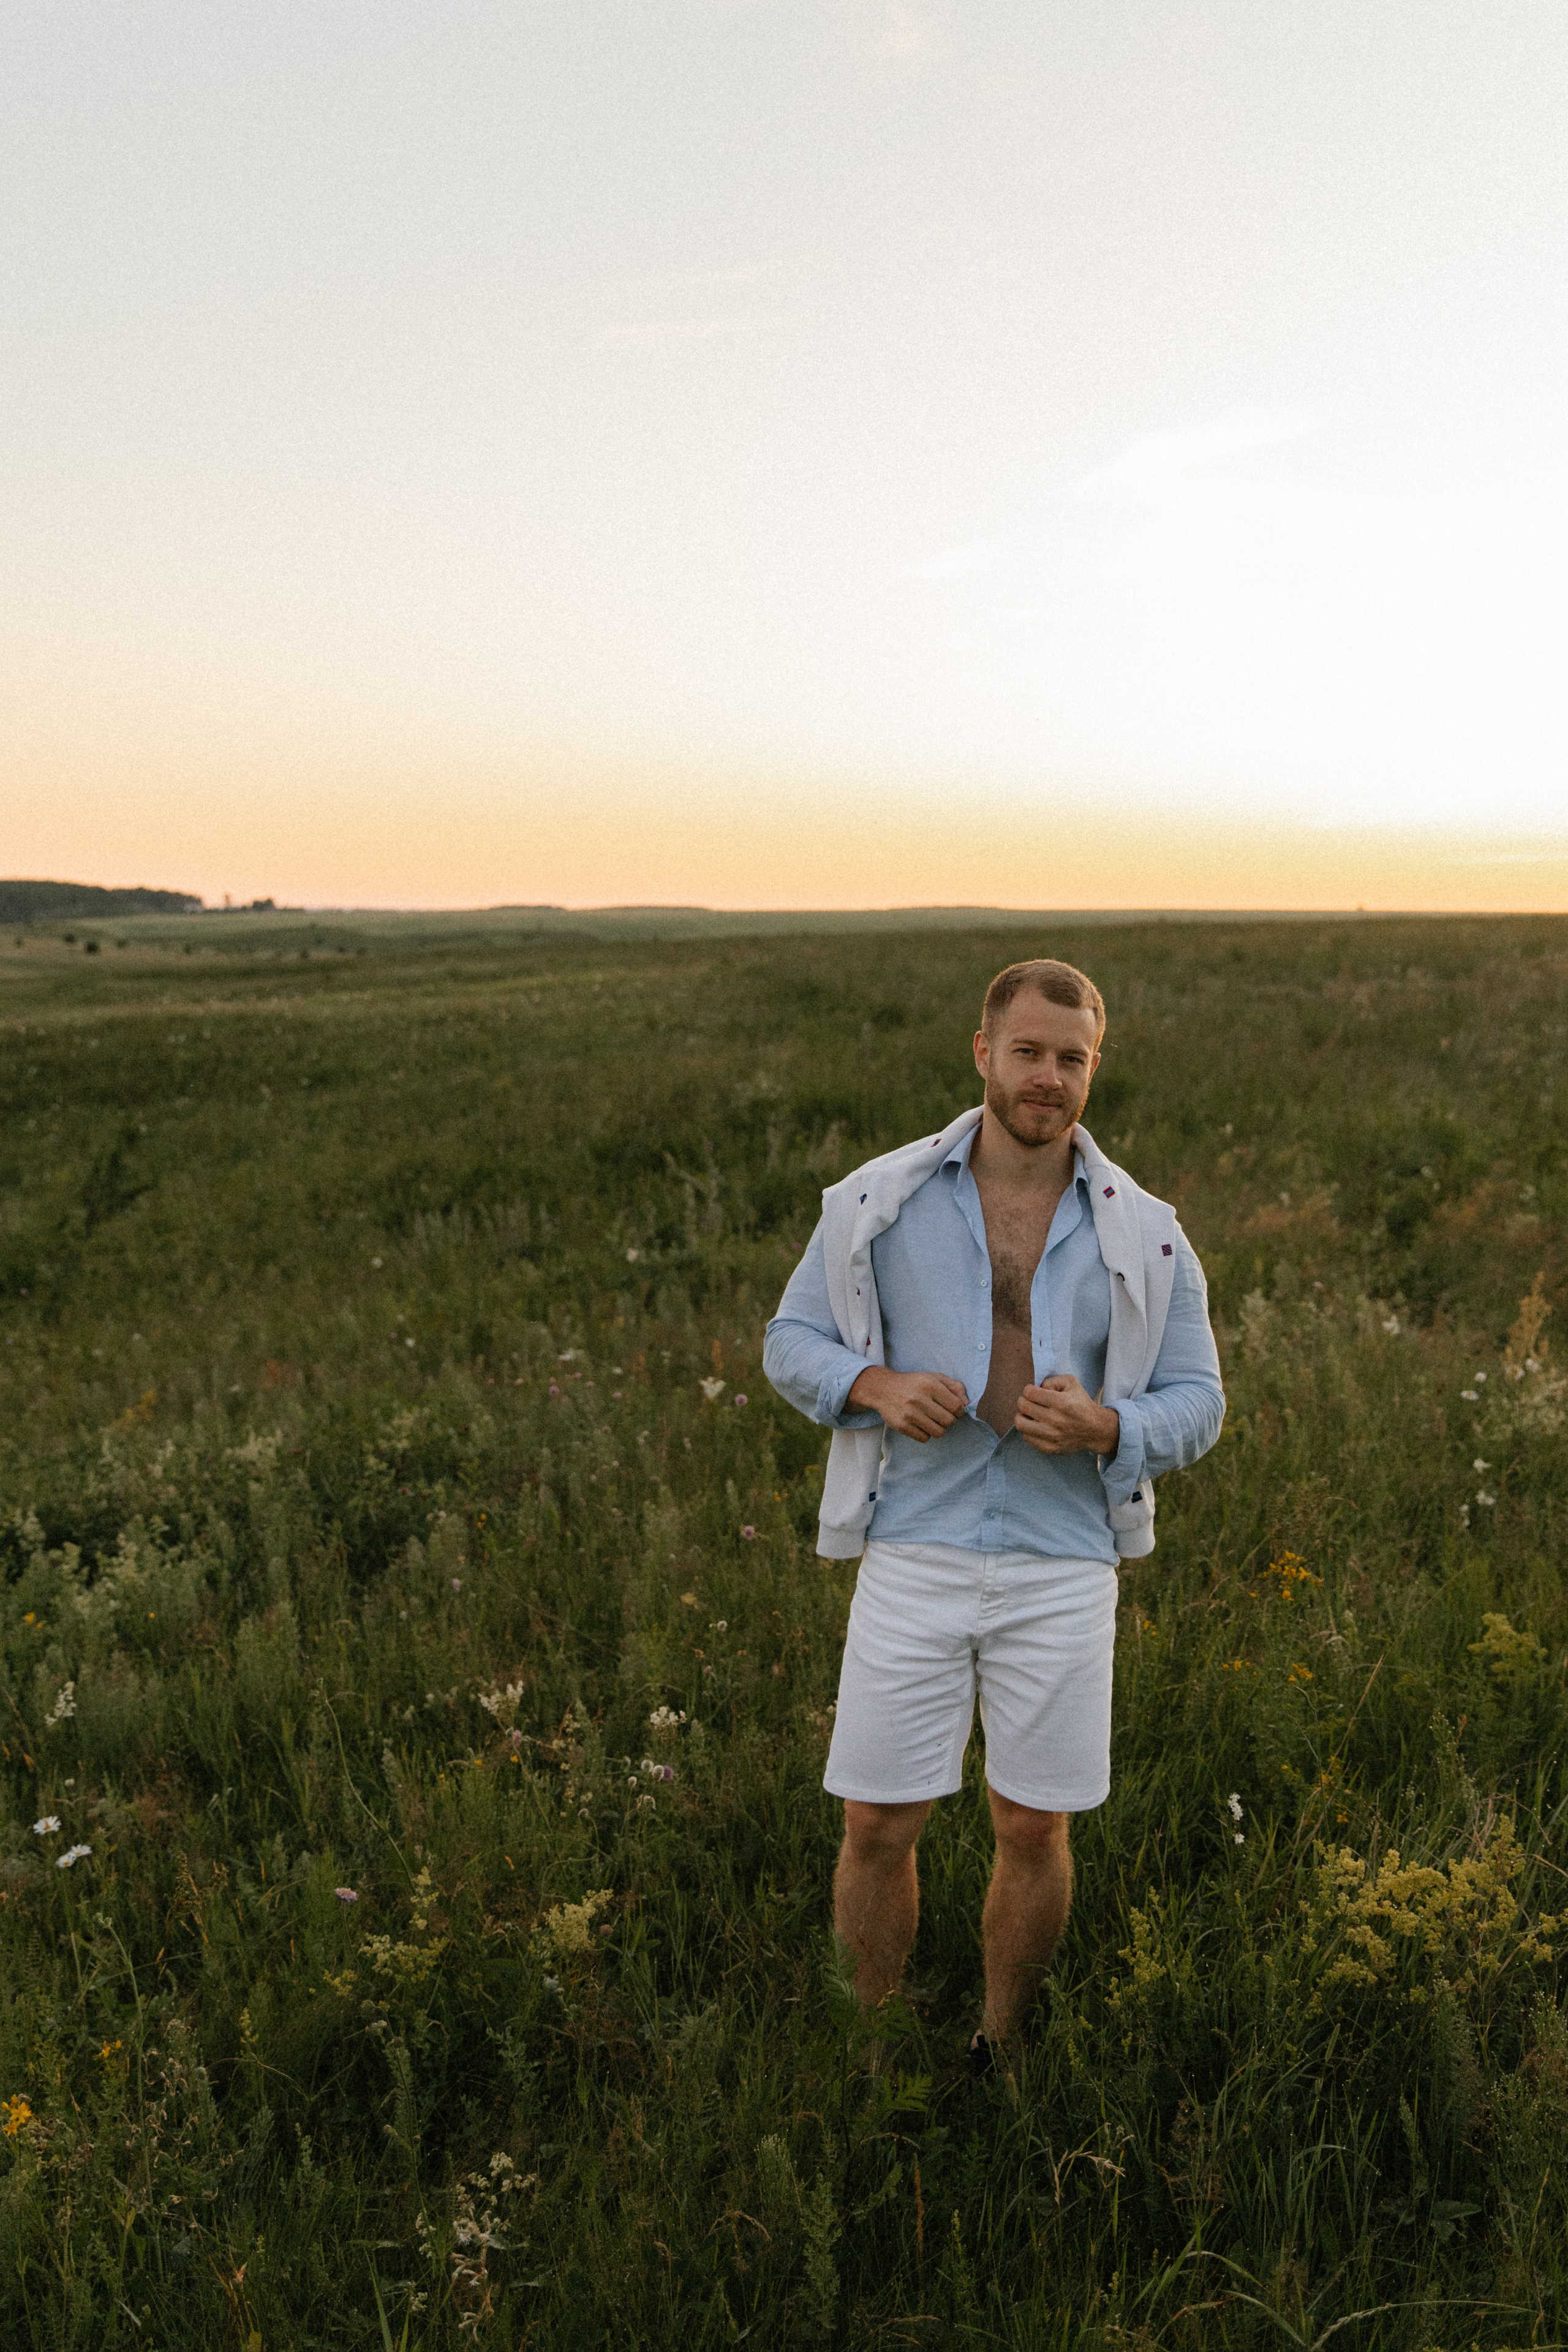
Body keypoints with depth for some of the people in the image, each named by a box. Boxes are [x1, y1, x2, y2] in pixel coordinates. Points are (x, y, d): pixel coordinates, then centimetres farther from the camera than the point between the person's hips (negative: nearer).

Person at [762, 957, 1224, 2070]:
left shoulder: (1145, 1237, 0)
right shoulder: (879, 1201, -1)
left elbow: (1197, 1402, 5)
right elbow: (792, 1340, 6)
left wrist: (1104, 1426, -17)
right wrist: (877, 1386, -15)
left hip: (1062, 1569, 1)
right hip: (913, 1555, 0)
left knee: (1035, 1831, 11)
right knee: (878, 1826, 6)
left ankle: (1000, 2059, 37)